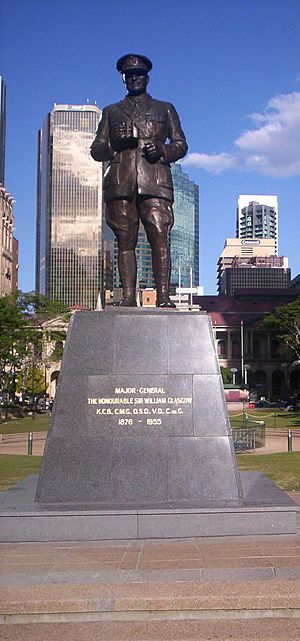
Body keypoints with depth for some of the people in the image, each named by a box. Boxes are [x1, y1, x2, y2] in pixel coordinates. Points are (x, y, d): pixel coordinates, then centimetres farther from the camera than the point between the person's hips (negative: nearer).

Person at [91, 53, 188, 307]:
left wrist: (163, 150, -6)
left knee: (160, 239, -13)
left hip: (155, 183, -1)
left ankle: (163, 296, -16)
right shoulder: (111, 112, 24)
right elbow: (96, 150, 17)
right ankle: (128, 298, -3)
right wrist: (114, 143, -5)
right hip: (120, 184, 2)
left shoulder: (165, 109, 21)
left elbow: (181, 144, 16)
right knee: (125, 242, -3)